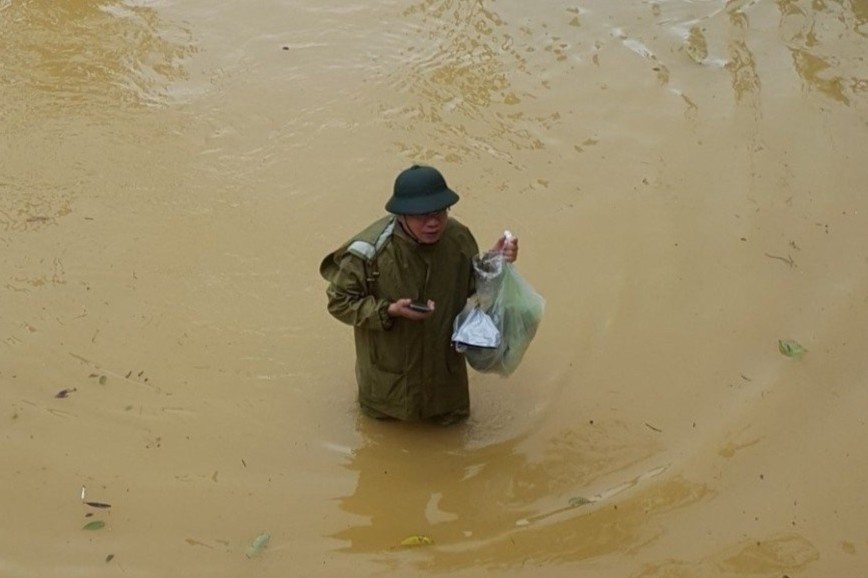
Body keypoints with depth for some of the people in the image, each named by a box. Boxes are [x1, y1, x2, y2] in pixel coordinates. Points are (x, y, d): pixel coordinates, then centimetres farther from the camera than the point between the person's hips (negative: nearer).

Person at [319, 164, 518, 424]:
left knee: (452, 415, 25)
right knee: (384, 413, 23)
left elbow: (470, 283, 2)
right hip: (390, 365, -3)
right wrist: (390, 310, -32)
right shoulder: (371, 249, -32)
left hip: (442, 361, 4)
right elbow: (339, 301, -20)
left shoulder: (458, 237, -18)